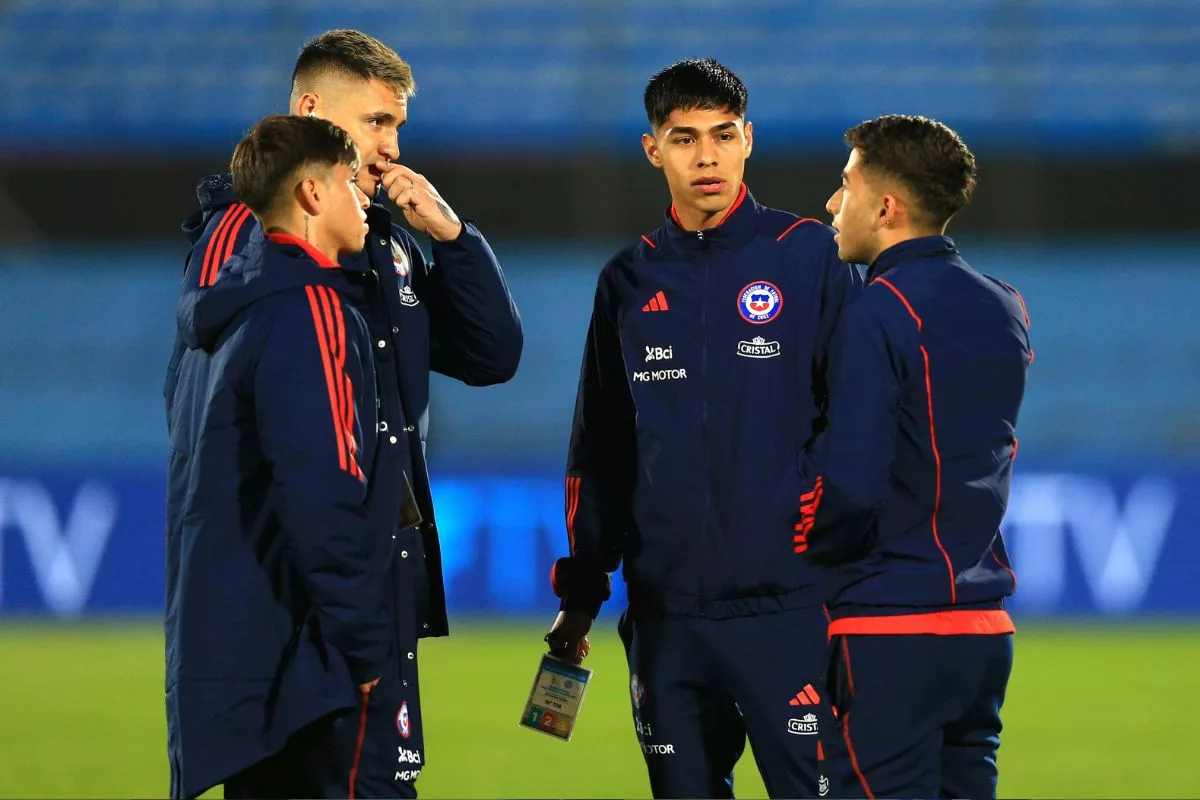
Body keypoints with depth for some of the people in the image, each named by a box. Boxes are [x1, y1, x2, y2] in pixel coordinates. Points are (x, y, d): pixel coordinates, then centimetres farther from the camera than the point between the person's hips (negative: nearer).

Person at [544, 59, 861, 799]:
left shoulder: (808, 257, -1)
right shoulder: (630, 280, 11)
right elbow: (599, 448, 17)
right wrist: (582, 590, 14)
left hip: (786, 605, -4)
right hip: (665, 612, 4)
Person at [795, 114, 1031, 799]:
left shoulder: (880, 312, -13)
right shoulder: (1005, 310, 12)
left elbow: (848, 481, -18)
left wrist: (799, 551, -2)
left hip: (892, 626, -8)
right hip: (984, 627, 8)